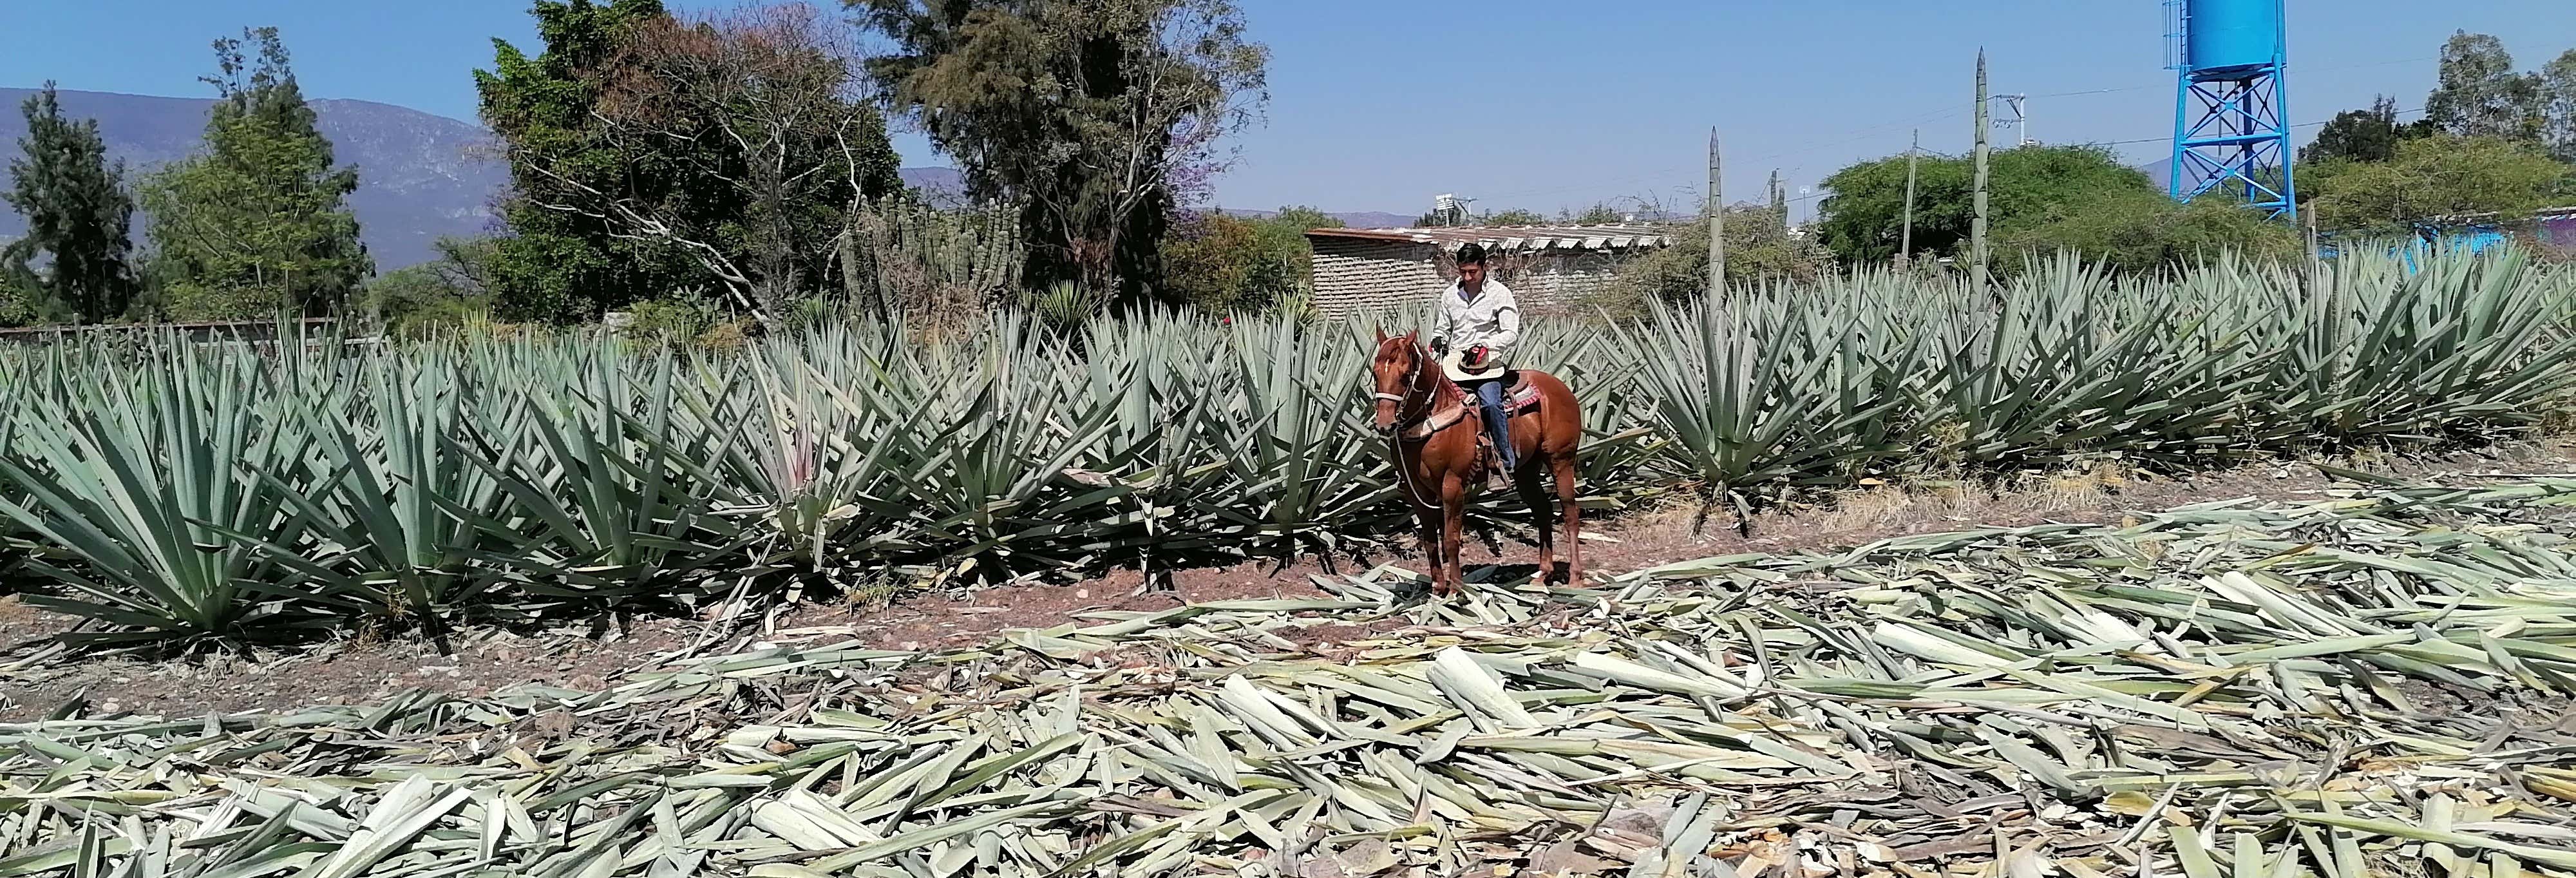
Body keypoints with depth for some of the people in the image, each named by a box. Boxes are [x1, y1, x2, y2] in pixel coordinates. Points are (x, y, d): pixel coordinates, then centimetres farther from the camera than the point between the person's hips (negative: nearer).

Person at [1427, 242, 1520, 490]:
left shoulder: (1499, 293, -1)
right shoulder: (1450, 294, 12)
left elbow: (1511, 332, -7)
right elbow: (1442, 328, 23)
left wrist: (1486, 346, -23)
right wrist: (1438, 340, -1)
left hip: (1487, 365, -5)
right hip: (1454, 363, 5)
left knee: (1491, 403, -29)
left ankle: (1506, 464, -19)